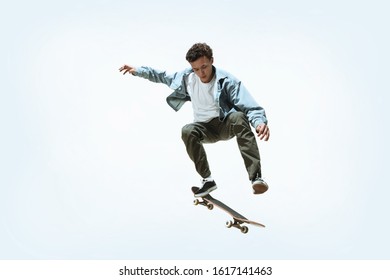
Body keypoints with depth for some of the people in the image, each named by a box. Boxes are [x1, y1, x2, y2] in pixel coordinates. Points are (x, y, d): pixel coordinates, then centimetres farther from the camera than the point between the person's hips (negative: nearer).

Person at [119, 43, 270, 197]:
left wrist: (260, 122, -43)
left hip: (227, 124, -3)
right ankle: (207, 180, -23)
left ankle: (256, 177, -45)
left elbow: (250, 107, -23)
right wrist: (138, 70, 16)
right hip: (206, 129, 3)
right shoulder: (187, 77, -3)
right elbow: (163, 76, 18)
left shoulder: (227, 80, -16)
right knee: (188, 131, -31)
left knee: (238, 117, -39)